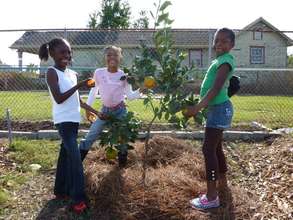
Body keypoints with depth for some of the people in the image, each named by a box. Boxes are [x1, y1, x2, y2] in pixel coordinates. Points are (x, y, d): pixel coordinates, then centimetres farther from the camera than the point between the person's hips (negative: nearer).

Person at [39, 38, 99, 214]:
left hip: (74, 119, 8)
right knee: (75, 158, -13)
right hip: (64, 120, -8)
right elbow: (58, 99, -19)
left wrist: (96, 112, 18)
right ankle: (79, 199, -9)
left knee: (66, 155, 15)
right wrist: (78, 86, -23)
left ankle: (61, 191, 28)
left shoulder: (73, 73, 13)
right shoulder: (52, 73, -9)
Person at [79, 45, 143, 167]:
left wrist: (141, 90, -27)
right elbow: (94, 90, 4)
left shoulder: (124, 76, -11)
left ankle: (122, 163, 25)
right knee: (90, 137, 2)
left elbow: (130, 95, -10)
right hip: (105, 110, 1)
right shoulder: (98, 73, -9)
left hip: (120, 110, -1)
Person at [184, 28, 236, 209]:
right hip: (217, 108, 10)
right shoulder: (219, 60, 15)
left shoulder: (226, 61, -14)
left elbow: (216, 89, -24)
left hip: (219, 109, -10)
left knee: (209, 149, -9)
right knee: (216, 148, 19)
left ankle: (211, 197, -4)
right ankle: (222, 183, 34)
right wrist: (200, 106, 21)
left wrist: (197, 108, -27)